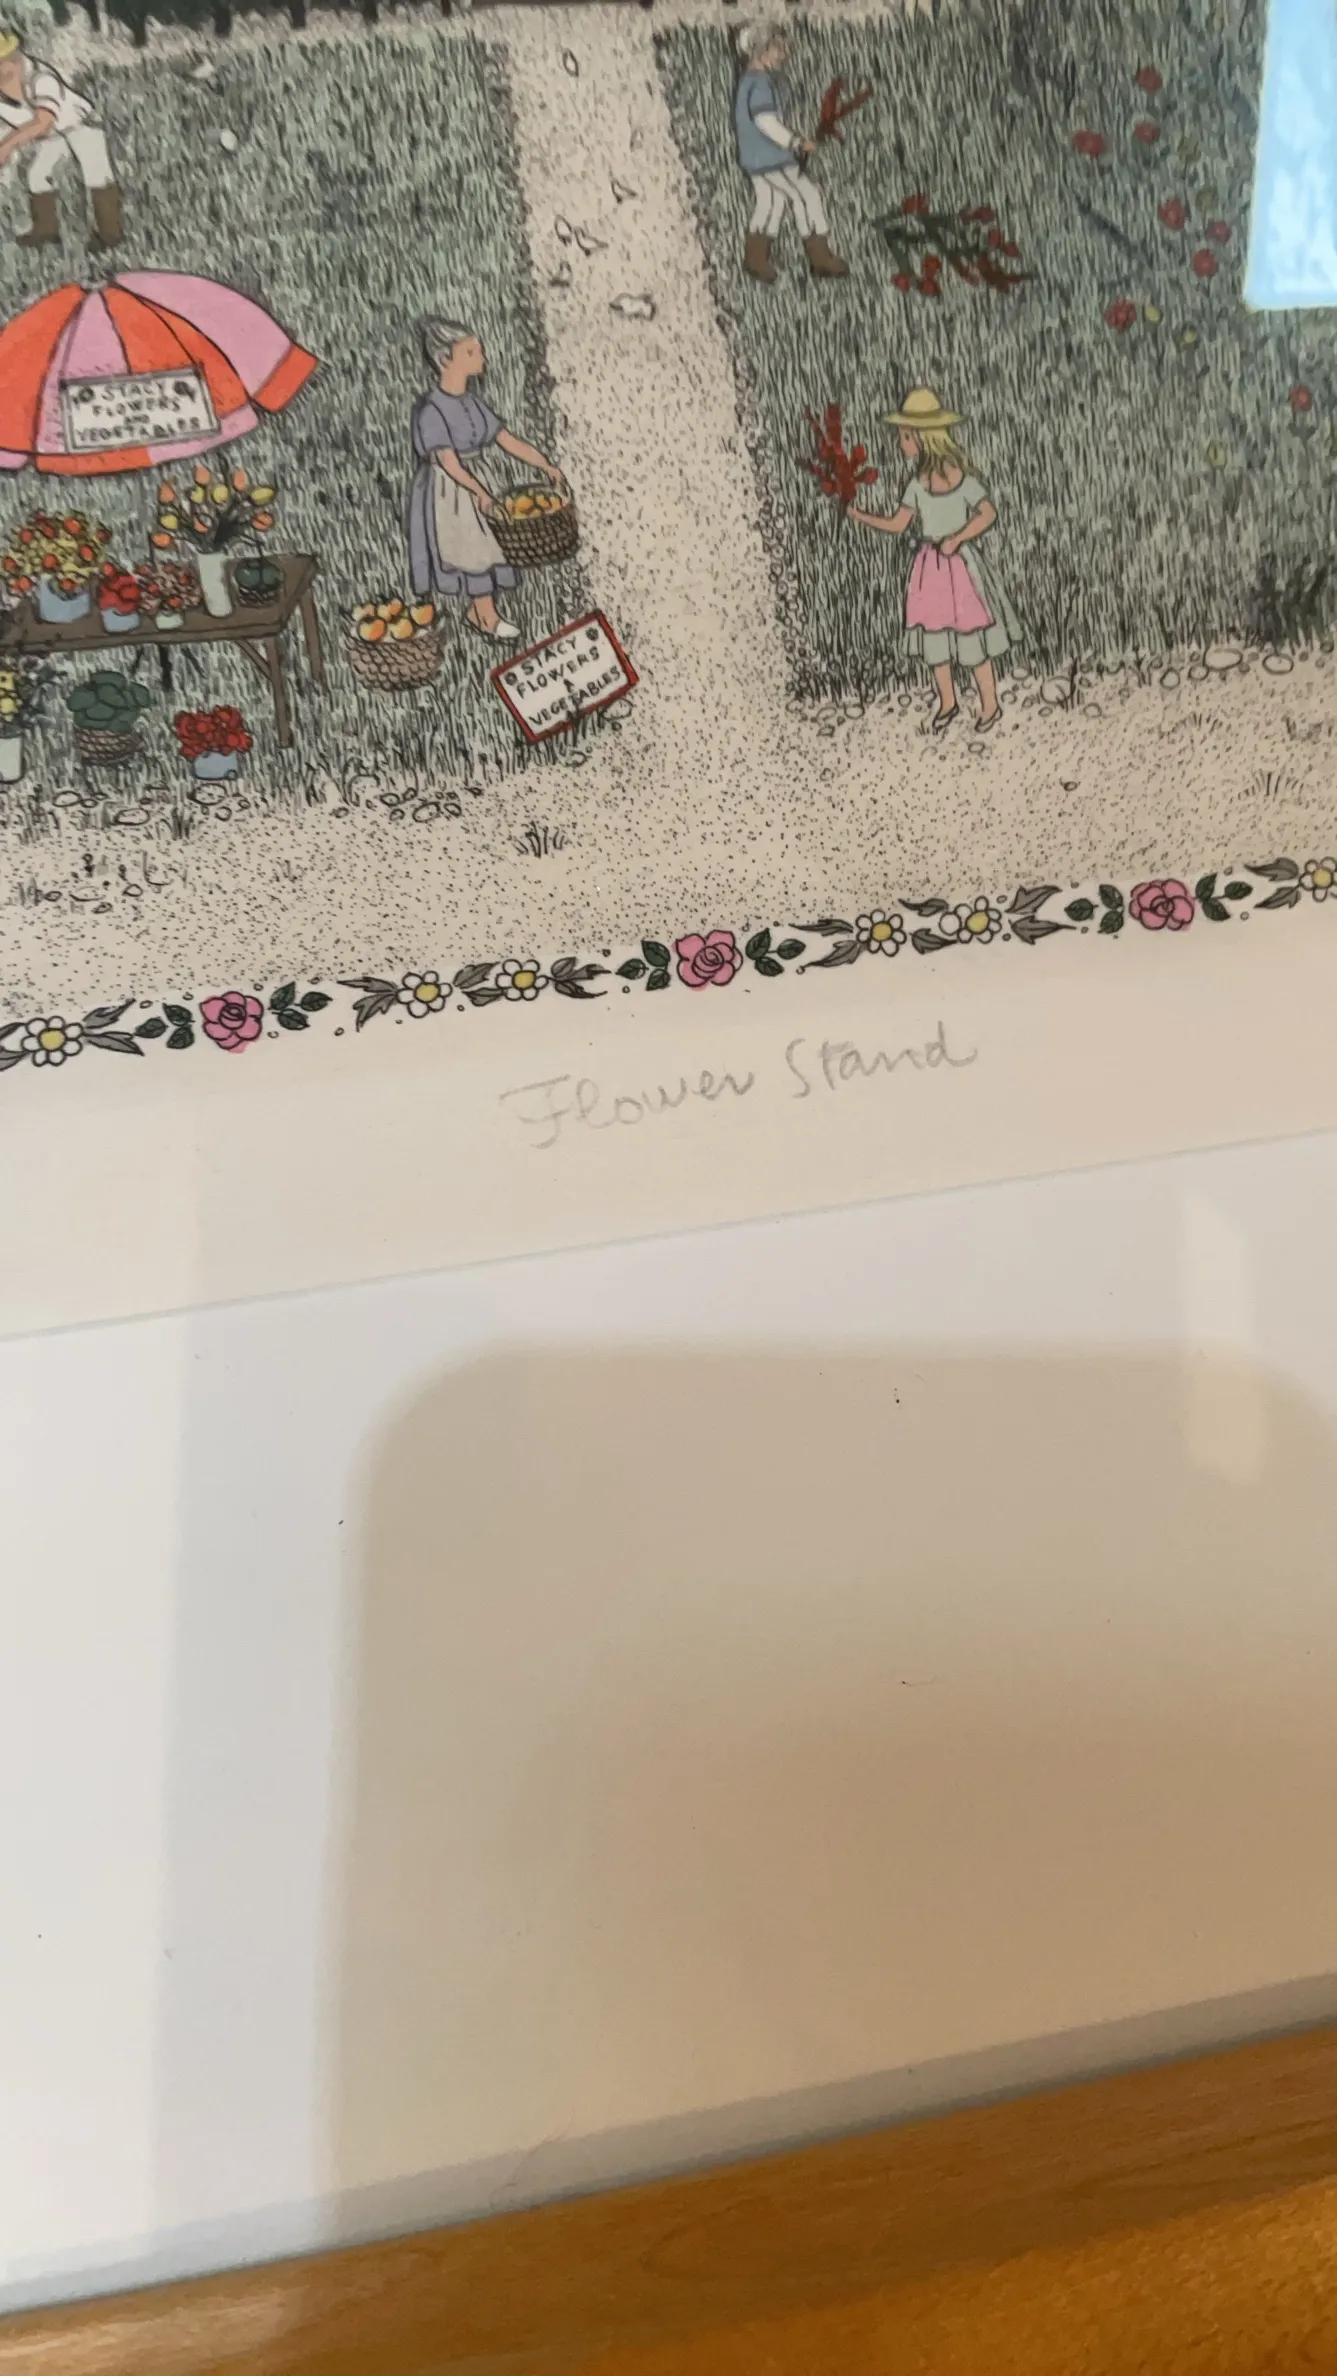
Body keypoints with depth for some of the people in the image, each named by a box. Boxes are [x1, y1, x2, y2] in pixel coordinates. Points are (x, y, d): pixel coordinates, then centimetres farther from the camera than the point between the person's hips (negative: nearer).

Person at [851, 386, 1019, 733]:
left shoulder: (960, 476, -13)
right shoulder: (917, 482, 2)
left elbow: (988, 513, -12)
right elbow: (897, 524, 3)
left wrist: (958, 538, -23)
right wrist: (860, 516, -6)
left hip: (960, 562, -5)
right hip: (930, 564, 5)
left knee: (971, 637, 1)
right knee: (934, 636, 10)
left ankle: (990, 705, 15)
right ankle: (947, 703, 27)